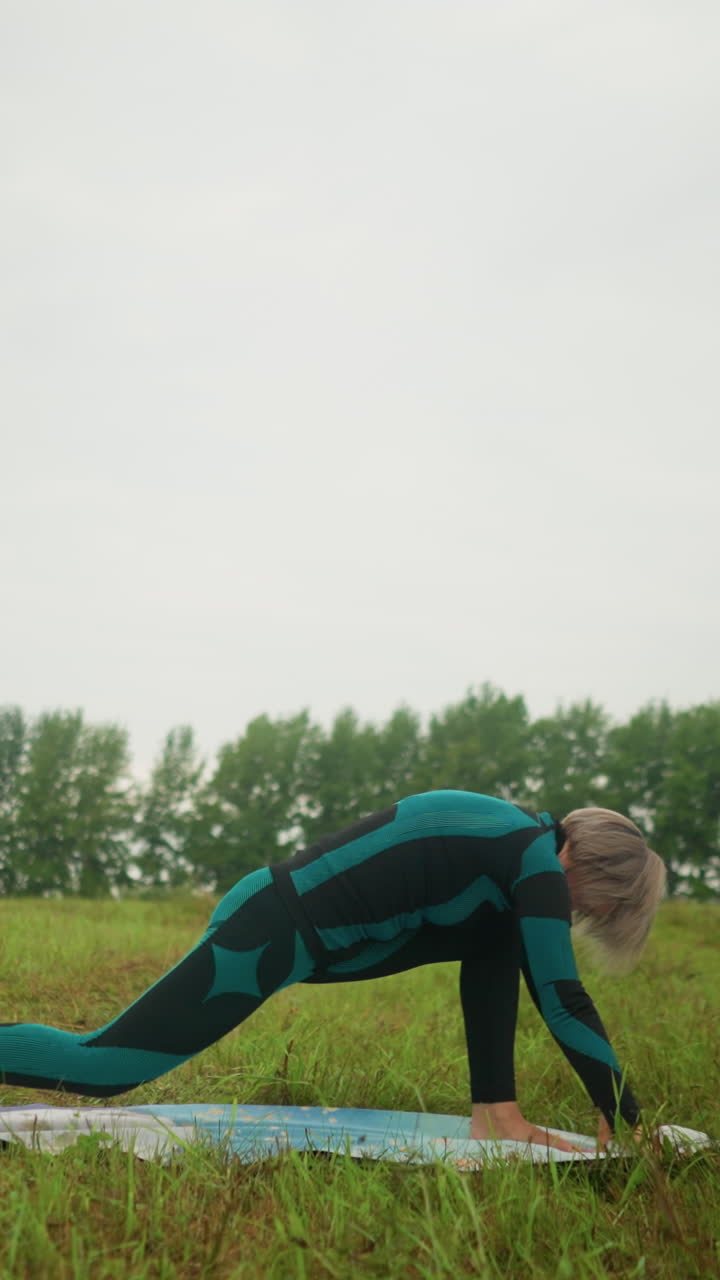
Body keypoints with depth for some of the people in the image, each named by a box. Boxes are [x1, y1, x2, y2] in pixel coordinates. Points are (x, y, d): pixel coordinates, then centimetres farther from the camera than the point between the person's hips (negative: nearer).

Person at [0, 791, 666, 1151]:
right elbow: (564, 1001, -14)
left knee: (497, 940, 12)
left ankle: (493, 1116, 15)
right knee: (102, 1064, -7)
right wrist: (629, 1125, -7)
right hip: (268, 934, -10)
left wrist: (502, 1104, 17)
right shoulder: (537, 861, -14)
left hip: (299, 932, 10)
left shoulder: (513, 845, 13)